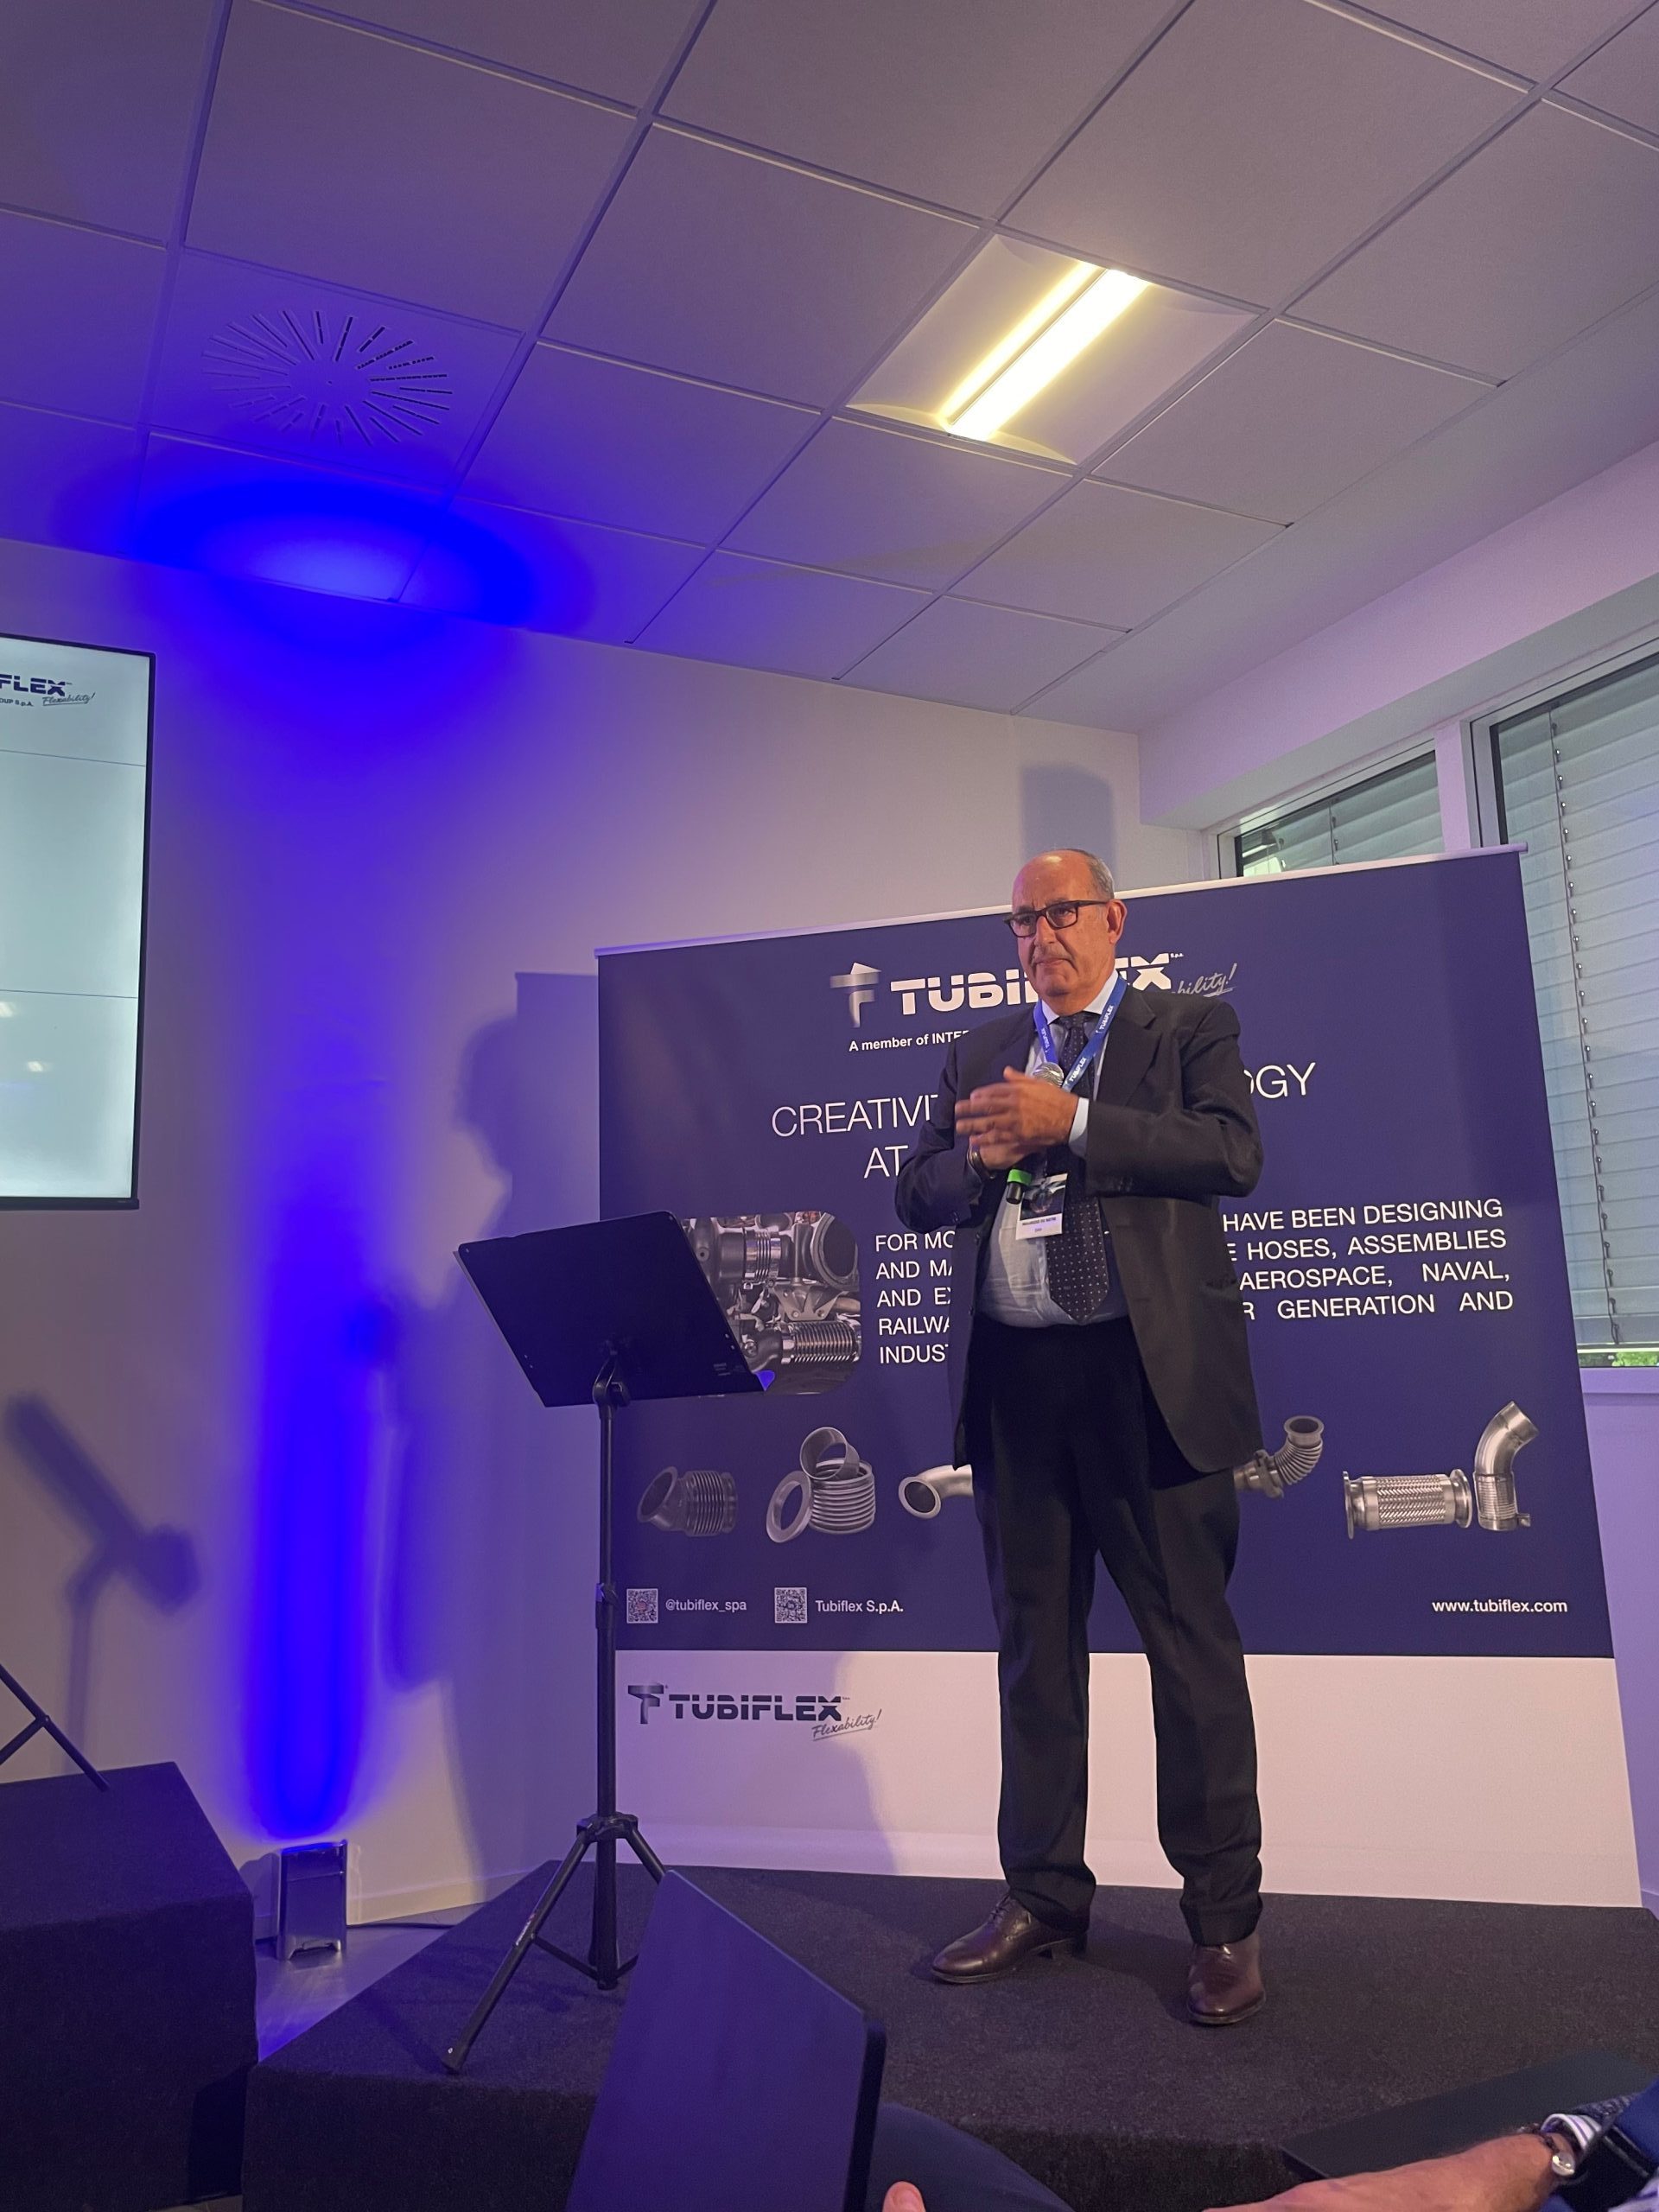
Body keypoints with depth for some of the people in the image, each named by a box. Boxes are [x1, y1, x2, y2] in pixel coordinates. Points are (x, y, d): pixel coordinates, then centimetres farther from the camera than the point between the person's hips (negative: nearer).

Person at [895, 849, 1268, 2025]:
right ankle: (1044, 1895, 27)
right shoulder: (980, 1052, 18)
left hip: (1145, 1371, -4)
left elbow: (1233, 1152, -10)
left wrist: (1070, 1123, -15)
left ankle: (1225, 1918, 17)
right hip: (1011, 1377, 5)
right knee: (1033, 1644, 13)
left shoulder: (1192, 1027, 6)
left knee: (1190, 1641, 2)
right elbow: (920, 1193, 13)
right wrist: (986, 1153, -8)